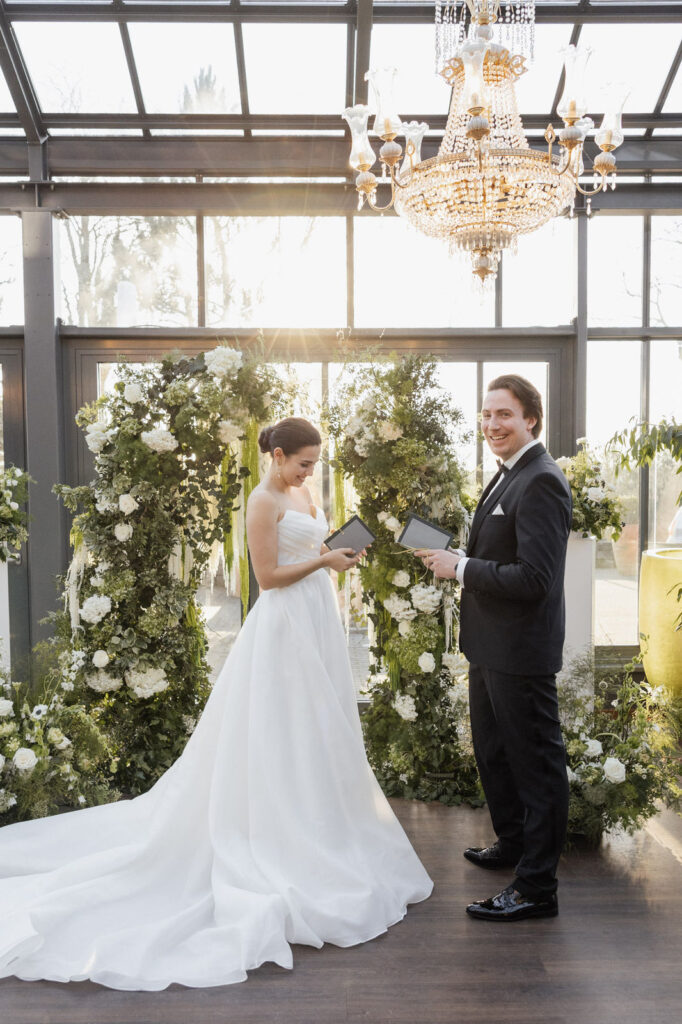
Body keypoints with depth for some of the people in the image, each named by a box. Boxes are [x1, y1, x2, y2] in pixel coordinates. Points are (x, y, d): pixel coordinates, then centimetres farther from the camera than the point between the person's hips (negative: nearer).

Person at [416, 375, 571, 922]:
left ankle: (537, 887, 18)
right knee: (493, 752, 25)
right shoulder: (509, 475, 12)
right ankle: (512, 843, 45)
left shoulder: (541, 482, -21)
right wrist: (460, 560, 2)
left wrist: (460, 568, -20)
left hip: (520, 651, -11)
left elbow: (534, 579, -27)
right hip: (490, 646, 11)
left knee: (536, 764, 4)